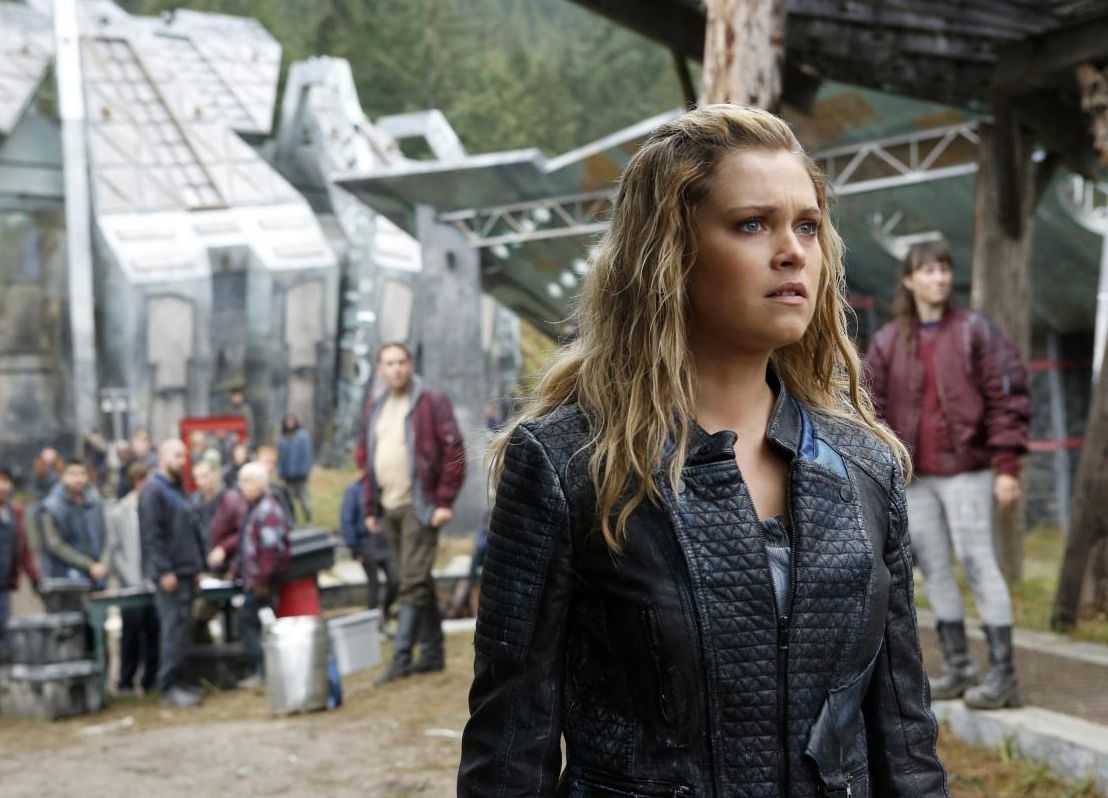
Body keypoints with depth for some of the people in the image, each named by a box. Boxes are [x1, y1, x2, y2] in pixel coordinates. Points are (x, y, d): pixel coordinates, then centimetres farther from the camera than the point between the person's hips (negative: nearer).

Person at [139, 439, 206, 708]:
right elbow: (152, 534, -16)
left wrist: (196, 567, 18)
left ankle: (177, 681, 16)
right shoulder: (153, 491, -10)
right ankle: (169, 687, -8)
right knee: (174, 625, -10)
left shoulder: (177, 489, 20)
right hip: (169, 572, -9)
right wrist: (164, 571, -20)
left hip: (185, 571, 9)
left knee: (182, 626, 10)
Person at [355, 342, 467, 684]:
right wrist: (371, 508, 15)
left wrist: (445, 501, -15)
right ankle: (432, 652, 19)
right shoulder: (375, 407, 15)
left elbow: (454, 451, -10)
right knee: (417, 582, 12)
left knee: (413, 584, -10)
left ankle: (401, 657, -10)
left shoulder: (431, 401, -6)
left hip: (420, 506, -7)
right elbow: (366, 457, 19)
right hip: (389, 508, 7)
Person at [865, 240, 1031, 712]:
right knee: (933, 567, 8)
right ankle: (957, 666, 19)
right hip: (914, 476, 5)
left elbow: (1007, 399, -5)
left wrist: (1007, 467, -11)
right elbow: (875, 410, 10)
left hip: (966, 470, -4)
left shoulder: (976, 331, -3)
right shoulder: (888, 342, 7)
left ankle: (1002, 673, -5)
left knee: (977, 561, -8)